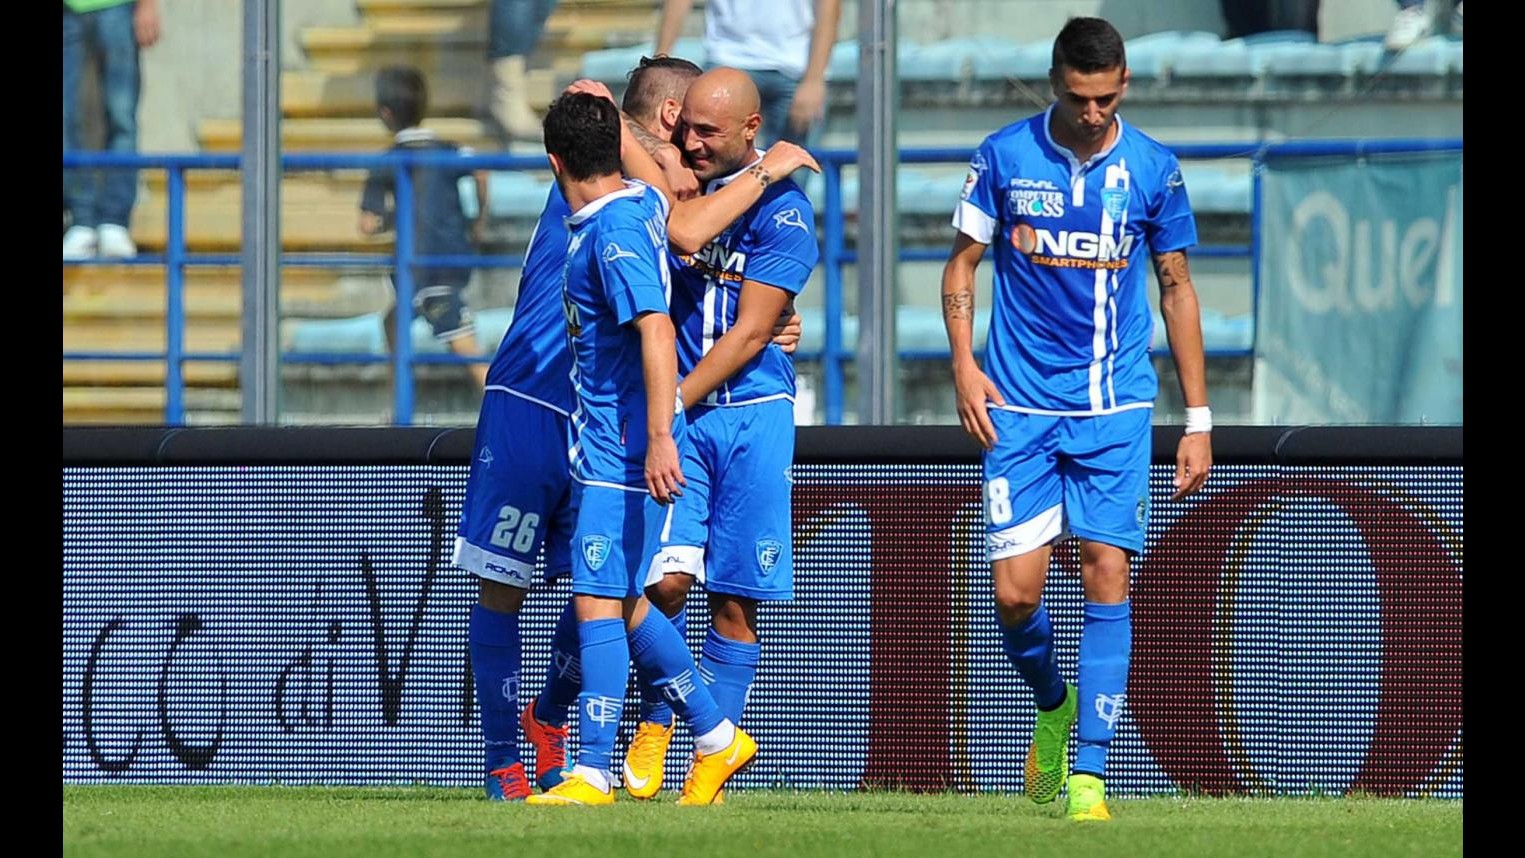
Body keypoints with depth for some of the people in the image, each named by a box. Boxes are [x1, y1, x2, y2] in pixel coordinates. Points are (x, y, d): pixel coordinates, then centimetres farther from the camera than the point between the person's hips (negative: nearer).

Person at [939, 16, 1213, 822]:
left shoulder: (1153, 170, 1)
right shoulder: (1004, 157, -1)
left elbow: (1177, 288, 8)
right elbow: (962, 262, 8)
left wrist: (1198, 420, 6)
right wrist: (964, 364, -8)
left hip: (1116, 408, 0)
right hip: (1020, 407, 0)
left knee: (1107, 577, -9)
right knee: (1015, 591, -5)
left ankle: (1087, 770, -5)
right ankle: (1054, 707, 27)